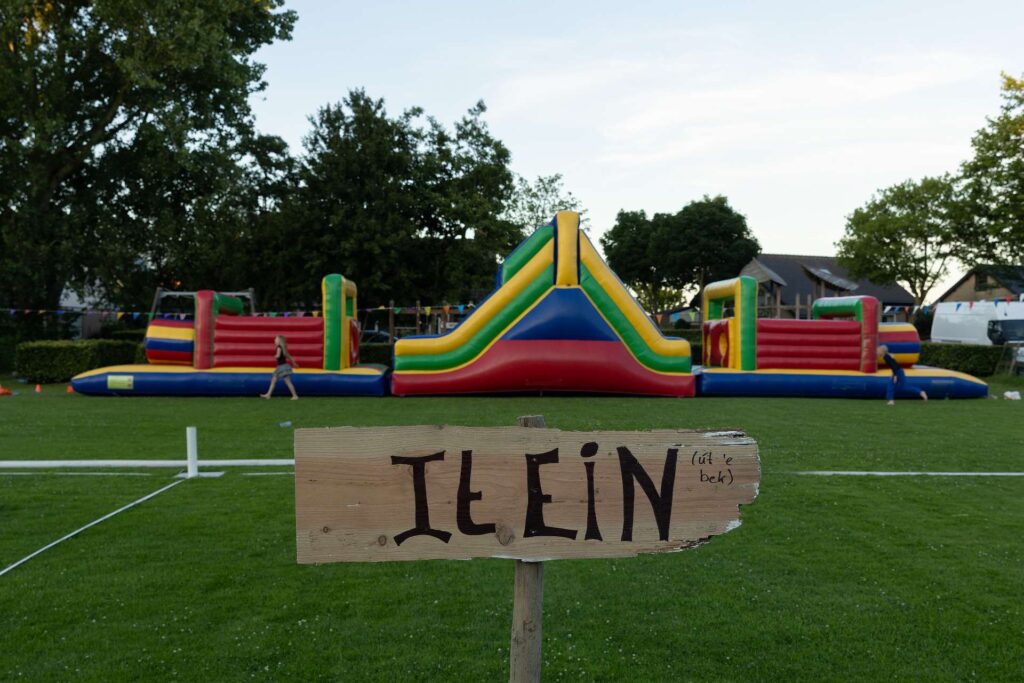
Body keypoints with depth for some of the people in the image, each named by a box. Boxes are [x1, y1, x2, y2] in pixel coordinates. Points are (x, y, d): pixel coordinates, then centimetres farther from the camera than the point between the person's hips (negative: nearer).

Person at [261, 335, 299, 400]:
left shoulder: (279, 347, -14)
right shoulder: (282, 347, 12)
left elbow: (278, 355, -26)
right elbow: (288, 356, 18)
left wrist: (275, 356, -2)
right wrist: (293, 363, 24)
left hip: (283, 366, -10)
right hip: (280, 367, 10)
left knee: (288, 382, -7)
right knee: (273, 380, 14)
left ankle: (295, 396, -5)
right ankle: (268, 394, 21)